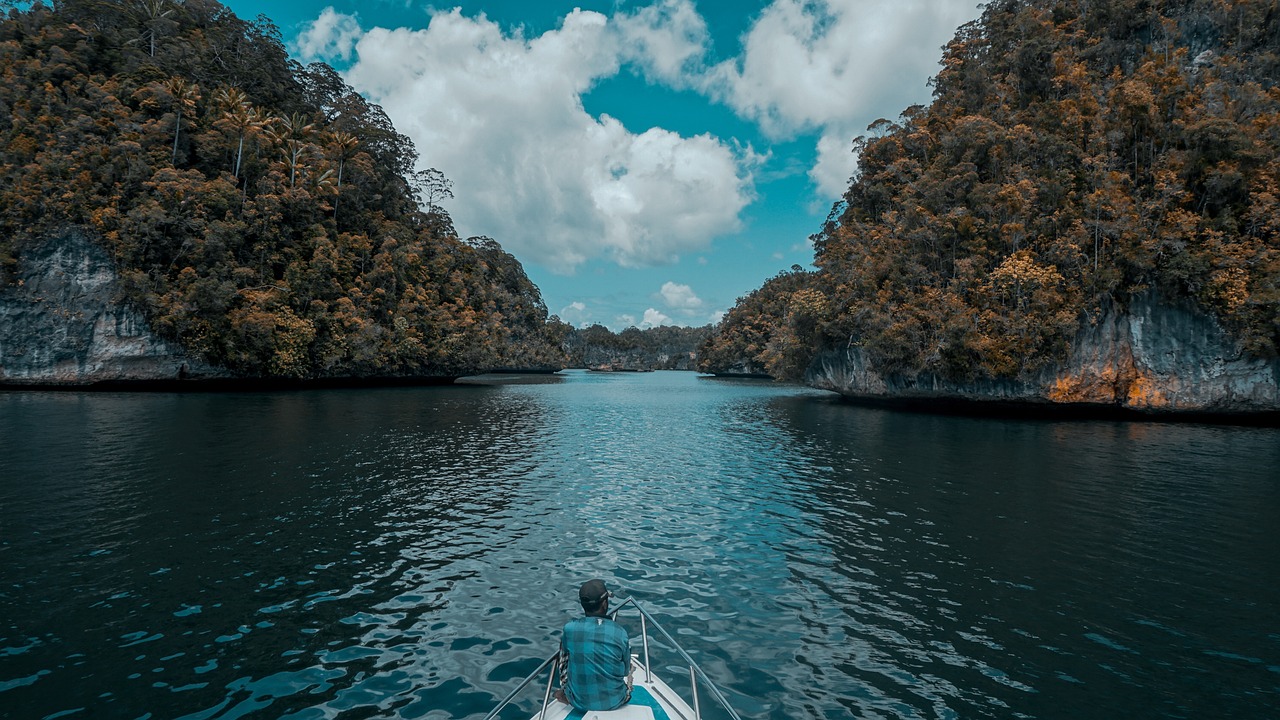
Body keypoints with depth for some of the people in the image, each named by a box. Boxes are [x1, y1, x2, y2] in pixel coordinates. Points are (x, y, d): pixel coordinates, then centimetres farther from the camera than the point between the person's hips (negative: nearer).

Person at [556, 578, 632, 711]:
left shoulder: (569, 628, -15)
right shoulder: (620, 633, -16)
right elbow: (625, 671, -1)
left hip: (579, 703, 0)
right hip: (615, 702, 0)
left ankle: (566, 693, 29)